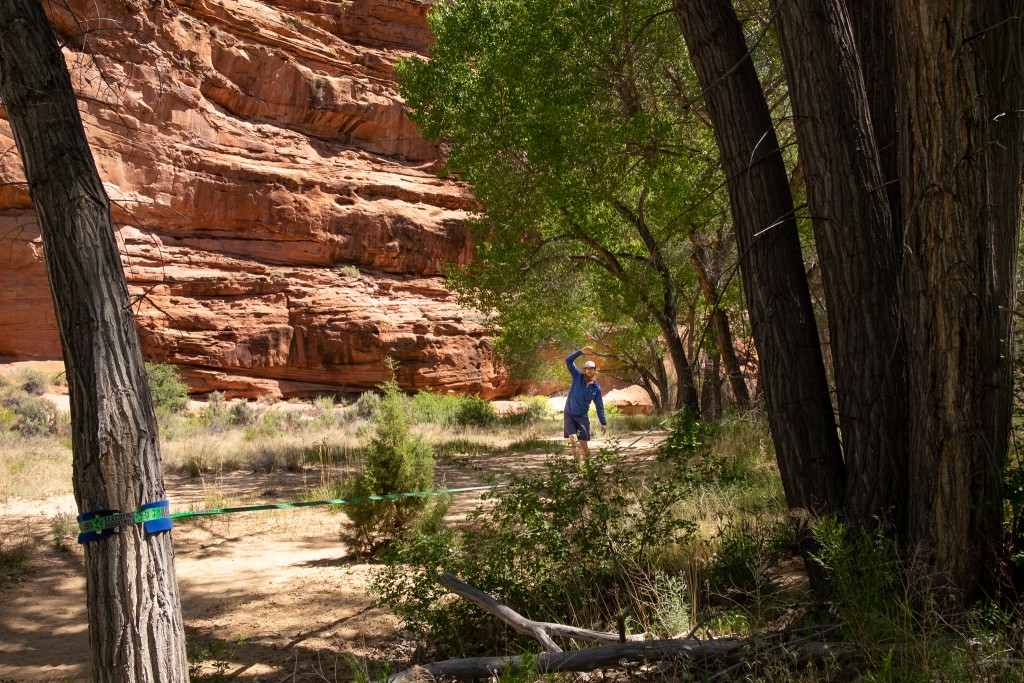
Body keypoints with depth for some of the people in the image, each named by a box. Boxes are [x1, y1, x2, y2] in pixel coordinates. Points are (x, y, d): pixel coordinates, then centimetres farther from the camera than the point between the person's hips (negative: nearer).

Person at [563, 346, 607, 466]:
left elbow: (599, 406, 6)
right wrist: (581, 351, -25)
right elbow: (568, 360, -13)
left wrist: (603, 423, 4)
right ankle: (578, 463, -9)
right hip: (569, 414, -1)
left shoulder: (596, 388, -1)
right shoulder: (577, 377, -4)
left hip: (582, 417, 1)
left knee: (583, 443, -1)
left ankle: (585, 462, 20)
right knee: (573, 439, -17)